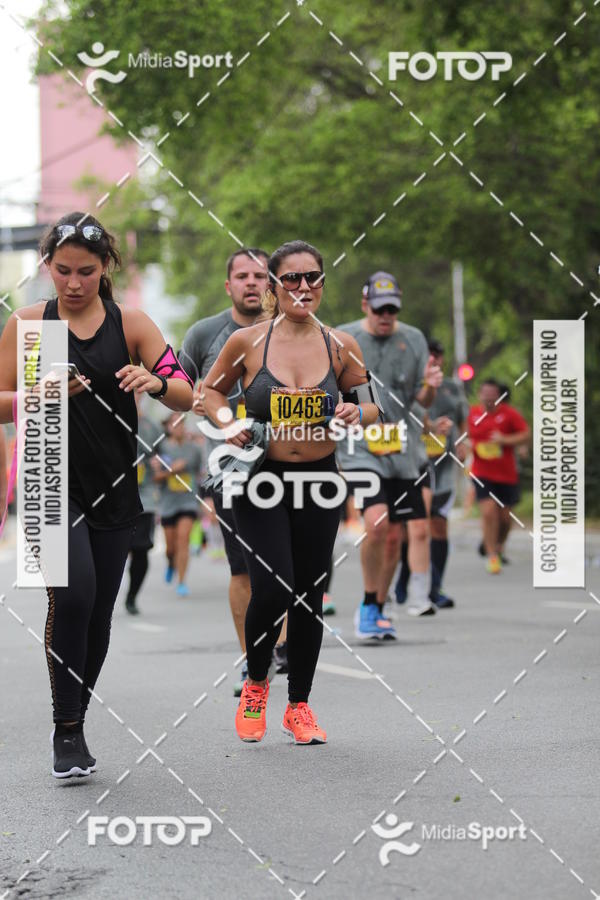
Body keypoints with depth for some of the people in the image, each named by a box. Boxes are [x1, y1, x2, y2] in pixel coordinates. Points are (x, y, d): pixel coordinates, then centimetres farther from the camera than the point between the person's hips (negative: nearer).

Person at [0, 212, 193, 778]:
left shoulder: (131, 325, 3)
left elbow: (186, 397, -3)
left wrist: (156, 382, -25)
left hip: (114, 487, 3)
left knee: (98, 612, 7)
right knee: (72, 594, -21)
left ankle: (74, 726, 26)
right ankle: (67, 731, -9)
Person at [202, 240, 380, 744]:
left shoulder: (341, 347, 0)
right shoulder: (247, 342, -5)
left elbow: (371, 404, 11)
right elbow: (212, 390, 10)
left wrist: (357, 413, -12)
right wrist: (227, 424, -8)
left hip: (319, 481, 2)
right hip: (260, 479, -2)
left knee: (310, 595, 7)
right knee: (272, 589, -13)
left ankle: (299, 706, 22)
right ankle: (255, 684, 16)